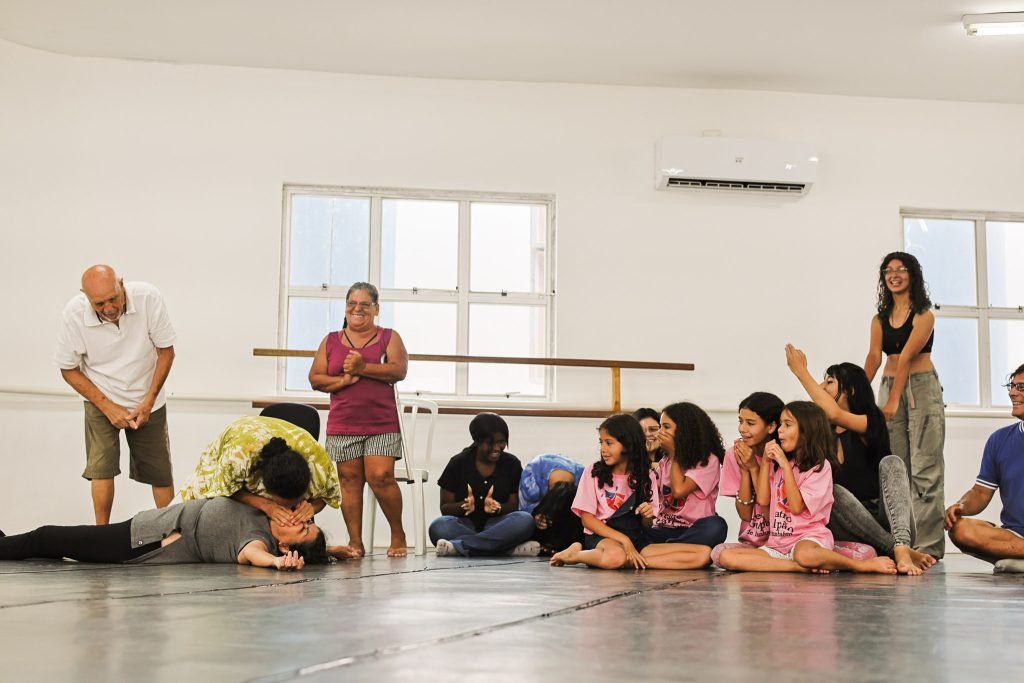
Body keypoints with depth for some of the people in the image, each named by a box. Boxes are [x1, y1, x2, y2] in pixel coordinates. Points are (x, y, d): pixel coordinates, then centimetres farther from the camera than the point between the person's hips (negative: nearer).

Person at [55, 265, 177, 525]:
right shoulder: (74, 314, -24)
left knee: (160, 470, 6)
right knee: (101, 467, -13)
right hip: (101, 400, -1)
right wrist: (107, 406, -16)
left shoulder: (148, 296, -25)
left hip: (147, 401, 1)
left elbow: (166, 350, -11)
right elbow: (69, 369, -10)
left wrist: (148, 401, -13)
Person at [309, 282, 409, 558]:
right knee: (349, 480, -2)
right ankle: (355, 542, 3)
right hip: (343, 425, 3)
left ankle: (398, 535, 5)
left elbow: (399, 370, -7)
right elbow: (315, 378, 8)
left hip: (382, 424, -2)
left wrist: (363, 368, -15)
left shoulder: (389, 337, 9)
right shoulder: (331, 341, 14)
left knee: (380, 477, -13)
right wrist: (344, 380, -9)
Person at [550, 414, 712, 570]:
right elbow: (587, 519, -3)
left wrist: (647, 516, -11)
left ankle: (630, 561, -21)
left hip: (636, 539, 5)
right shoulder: (593, 472, 2)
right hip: (602, 537, -5)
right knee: (615, 556, -45)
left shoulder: (646, 476, 10)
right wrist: (624, 540, -13)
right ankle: (576, 554, -13)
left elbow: (646, 527, 14)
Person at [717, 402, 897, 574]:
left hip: (808, 538, -7)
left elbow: (797, 507, -13)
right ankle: (807, 567, -24)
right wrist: (765, 462, 4)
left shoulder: (820, 466, -4)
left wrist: (786, 466, -13)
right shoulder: (778, 463, 16)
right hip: (777, 542, 7)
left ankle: (863, 565, -15)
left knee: (804, 555, -45)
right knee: (726, 557, -20)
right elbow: (762, 500, 8)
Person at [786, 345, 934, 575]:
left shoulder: (871, 423, 0)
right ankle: (899, 551, -34)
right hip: (851, 530, 2)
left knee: (890, 463, -25)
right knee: (833, 492, -27)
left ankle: (902, 547, -47)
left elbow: (834, 414, -22)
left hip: (886, 523, -2)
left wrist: (801, 372, -16)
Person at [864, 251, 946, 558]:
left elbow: (907, 357, -14)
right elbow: (874, 357, 1)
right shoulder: (880, 319, 12)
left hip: (922, 388, -6)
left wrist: (894, 401, -21)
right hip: (888, 388, 6)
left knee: (924, 469, -7)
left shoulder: (924, 315, -4)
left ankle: (927, 544, -8)